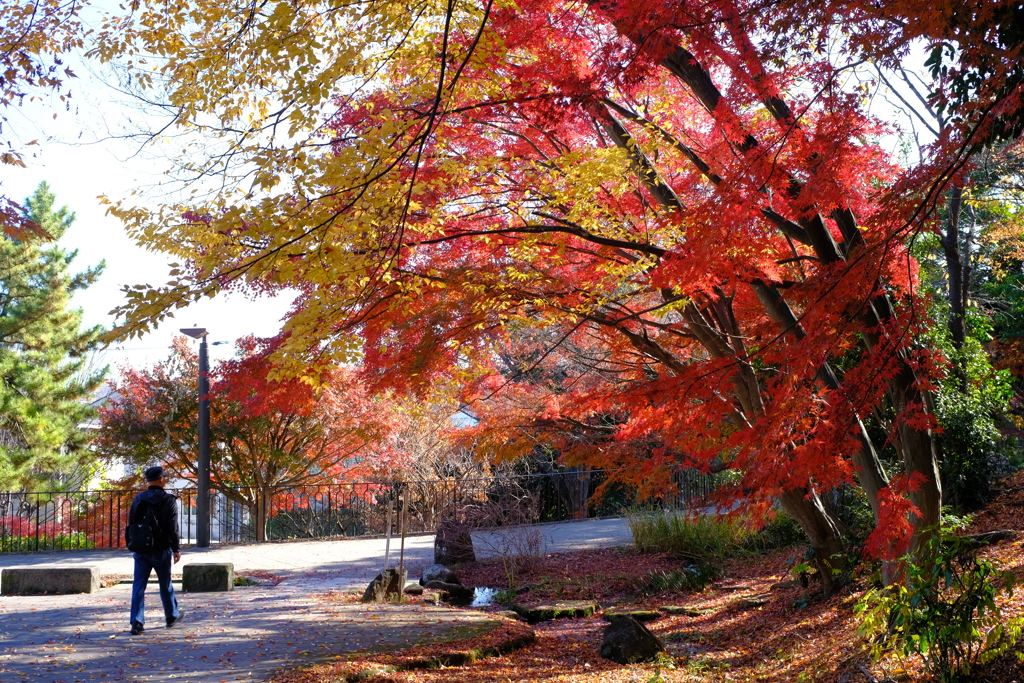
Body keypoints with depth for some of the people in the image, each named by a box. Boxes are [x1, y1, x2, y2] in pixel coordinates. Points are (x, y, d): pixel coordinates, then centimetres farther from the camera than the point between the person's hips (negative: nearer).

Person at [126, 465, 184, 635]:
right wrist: (176, 549, -5)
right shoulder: (169, 500, -8)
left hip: (141, 549, 3)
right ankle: (172, 616, 29)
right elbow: (173, 527, -11)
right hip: (161, 550, -2)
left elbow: (131, 524, 9)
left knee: (138, 585, 2)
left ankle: (137, 622, -7)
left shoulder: (138, 499, 4)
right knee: (165, 584, 13)